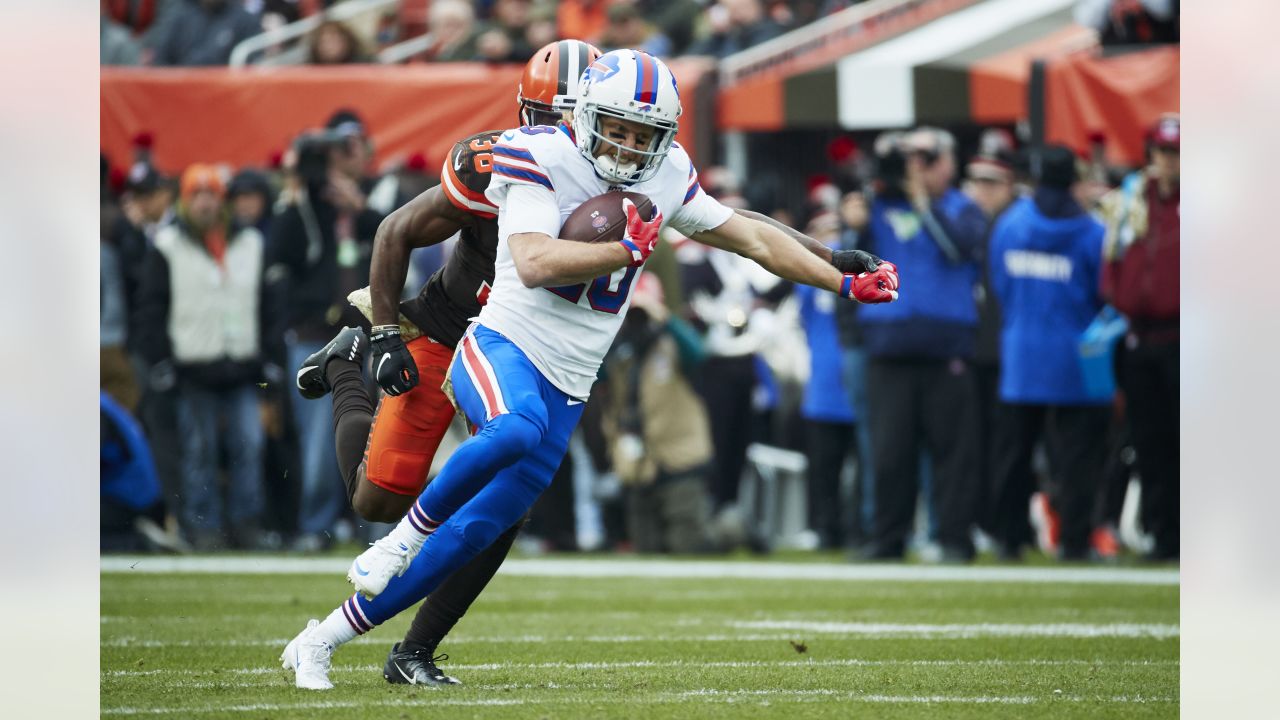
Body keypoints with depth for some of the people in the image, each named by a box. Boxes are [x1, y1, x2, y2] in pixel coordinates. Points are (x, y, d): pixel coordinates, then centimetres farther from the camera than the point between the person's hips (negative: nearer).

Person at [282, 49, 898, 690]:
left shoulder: (666, 177, 7)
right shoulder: (539, 159, -11)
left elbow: (752, 238, 18)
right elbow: (534, 264, -24)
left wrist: (845, 282, 19)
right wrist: (629, 251, -23)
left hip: (566, 389, 6)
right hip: (504, 346, -5)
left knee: (471, 537, 0)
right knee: (516, 429, -41)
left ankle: (321, 641, 9)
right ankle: (410, 529, -17)